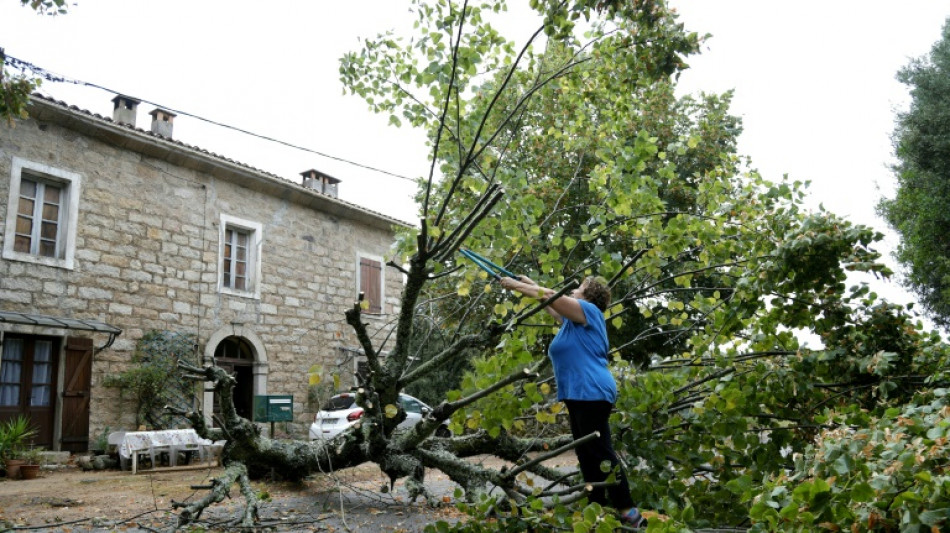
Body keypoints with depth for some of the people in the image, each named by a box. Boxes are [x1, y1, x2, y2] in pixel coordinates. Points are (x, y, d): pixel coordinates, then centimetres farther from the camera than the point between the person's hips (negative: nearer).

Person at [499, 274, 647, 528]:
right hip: (580, 395, 10)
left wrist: (516, 285, 0)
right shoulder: (575, 319, 21)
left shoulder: (589, 310, -4)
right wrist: (529, 283, 31)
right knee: (586, 453, 10)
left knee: (601, 453, -11)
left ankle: (629, 512, -9)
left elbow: (550, 296, -8)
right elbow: (551, 302, 33)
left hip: (591, 393, -10)